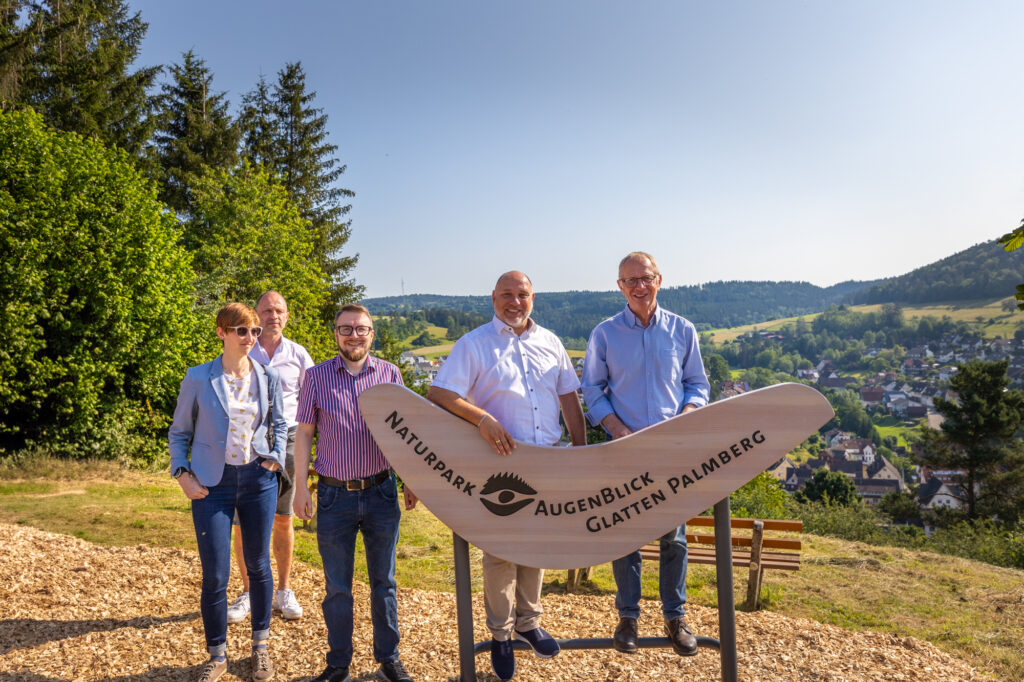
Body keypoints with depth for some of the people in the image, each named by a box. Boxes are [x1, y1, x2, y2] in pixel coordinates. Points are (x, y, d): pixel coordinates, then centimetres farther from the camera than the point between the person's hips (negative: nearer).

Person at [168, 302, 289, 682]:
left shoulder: (268, 377, 1)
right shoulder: (198, 378, -4)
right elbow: (179, 432, 5)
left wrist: (276, 457, 1)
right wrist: (182, 473, -5)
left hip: (258, 479, 2)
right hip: (213, 483, -2)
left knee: (258, 565, 12)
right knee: (215, 576, 0)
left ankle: (260, 645, 32)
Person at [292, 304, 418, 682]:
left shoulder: (390, 374, 2)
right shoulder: (317, 376, -1)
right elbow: (304, 433, 2)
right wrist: (301, 487, -2)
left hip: (381, 493, 1)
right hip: (334, 495, -1)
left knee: (384, 582, 12)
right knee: (337, 587, 9)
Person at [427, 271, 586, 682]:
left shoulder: (550, 343, 11)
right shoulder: (473, 344, -3)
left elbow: (569, 400, 15)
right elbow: (438, 394, -11)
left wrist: (582, 452, 9)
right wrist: (484, 419, -24)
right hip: (499, 463, -4)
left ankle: (528, 622, 32)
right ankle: (500, 634, 19)